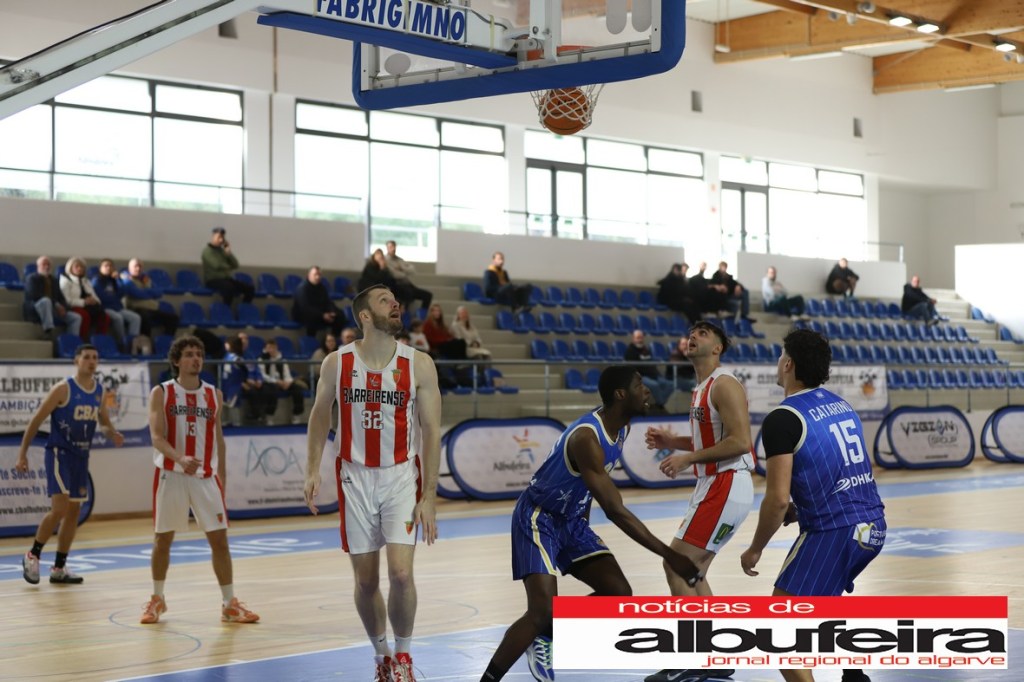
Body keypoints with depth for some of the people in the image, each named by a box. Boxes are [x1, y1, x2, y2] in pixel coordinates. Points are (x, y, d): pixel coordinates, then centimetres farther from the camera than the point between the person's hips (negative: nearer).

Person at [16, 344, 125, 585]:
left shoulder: (100, 392, 6)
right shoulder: (63, 389, -12)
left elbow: (104, 422, 20)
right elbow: (36, 421, -10)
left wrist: (113, 434, -3)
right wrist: (22, 453, -13)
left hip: (81, 456, 7)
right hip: (59, 453, -7)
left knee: (74, 512, 8)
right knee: (59, 509, -17)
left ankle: (59, 568, 17)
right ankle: (32, 556, 3)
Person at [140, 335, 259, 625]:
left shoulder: (214, 395, 7)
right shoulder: (161, 393, -3)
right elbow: (157, 437, -14)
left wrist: (222, 477, 10)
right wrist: (181, 459, -32)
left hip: (205, 477, 2)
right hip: (170, 475, -2)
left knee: (219, 538, -3)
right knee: (162, 538, 8)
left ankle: (229, 604, 3)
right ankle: (157, 599, 25)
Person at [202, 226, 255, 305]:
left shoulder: (223, 250, 14)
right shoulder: (207, 251, -5)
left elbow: (235, 265, 7)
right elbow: (217, 265, -20)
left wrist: (229, 253, -5)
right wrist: (229, 267, -1)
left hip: (227, 279, 7)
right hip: (213, 280, -7)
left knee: (250, 288, -12)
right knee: (229, 287, -39)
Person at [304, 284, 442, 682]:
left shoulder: (419, 365, -7)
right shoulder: (337, 363, -4)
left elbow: (431, 431, -6)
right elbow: (320, 416, 10)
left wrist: (429, 496, -10)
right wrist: (313, 470, 0)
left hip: (402, 476, -1)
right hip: (355, 477, 1)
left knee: (401, 572, -15)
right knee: (366, 580, 5)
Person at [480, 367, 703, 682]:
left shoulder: (622, 428, -2)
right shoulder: (586, 437, -31)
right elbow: (616, 511, -32)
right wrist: (669, 555, -31)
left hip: (572, 520, 9)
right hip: (538, 519, -9)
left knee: (619, 594, 2)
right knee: (543, 611, -21)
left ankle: (544, 639, 18)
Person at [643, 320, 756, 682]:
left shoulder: (724, 385, -13)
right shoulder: (702, 388, 16)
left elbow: (740, 441, -23)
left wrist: (688, 458, -20)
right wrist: (672, 441, 11)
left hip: (726, 486, -10)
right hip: (715, 485, 10)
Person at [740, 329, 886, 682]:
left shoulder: (782, 419, -11)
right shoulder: (841, 405, 14)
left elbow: (777, 499, -15)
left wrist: (755, 549, -1)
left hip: (834, 532, -8)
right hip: (872, 524, 9)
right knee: (825, 593, 34)